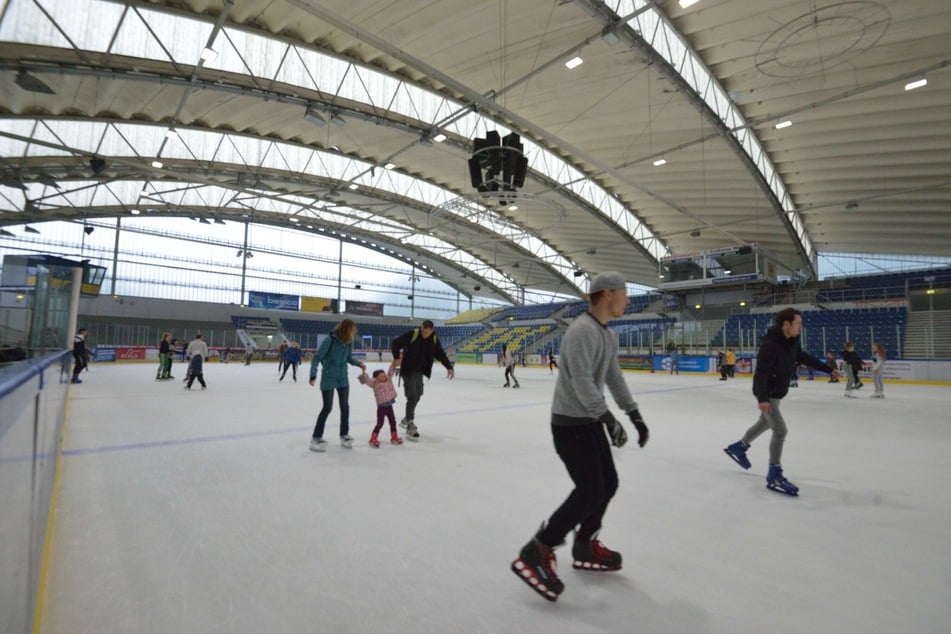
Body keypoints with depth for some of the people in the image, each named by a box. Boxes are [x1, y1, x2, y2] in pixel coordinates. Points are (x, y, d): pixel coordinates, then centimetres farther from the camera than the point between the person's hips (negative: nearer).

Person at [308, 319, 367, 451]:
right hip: (328, 379, -6)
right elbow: (317, 357, -18)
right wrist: (313, 374, -27)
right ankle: (316, 436, 18)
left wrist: (359, 363, -8)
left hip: (343, 378, 6)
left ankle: (344, 434, 30)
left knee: (345, 406, 11)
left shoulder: (349, 341, -4)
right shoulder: (329, 340, -22)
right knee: (327, 407, 0)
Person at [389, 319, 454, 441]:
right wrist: (396, 358, -27)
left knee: (417, 395, 18)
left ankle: (407, 419, 38)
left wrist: (449, 367, -7)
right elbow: (396, 343, -16)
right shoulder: (412, 334, -18)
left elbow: (441, 354, 4)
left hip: (419, 371, 7)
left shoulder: (434, 340, -1)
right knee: (412, 397, -10)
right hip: (408, 370, -7)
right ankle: (410, 426, 0)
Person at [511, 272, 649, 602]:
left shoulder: (609, 335, 13)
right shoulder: (582, 330, -21)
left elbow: (614, 379, 19)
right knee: (590, 492, -10)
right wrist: (609, 419, -28)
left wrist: (635, 415, 17)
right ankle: (535, 554, 0)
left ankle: (584, 547, 32)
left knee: (608, 483, 15)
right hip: (570, 423, -10)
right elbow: (582, 382, -28)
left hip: (590, 420, 10)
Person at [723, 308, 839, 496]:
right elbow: (761, 372, -33)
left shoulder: (792, 341, 0)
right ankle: (774, 475, 0)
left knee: (764, 423, 25)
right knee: (780, 430, -11)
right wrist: (762, 398, -40)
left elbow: (804, 357, 19)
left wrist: (828, 369, 24)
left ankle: (738, 447, 45)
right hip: (766, 395, -10)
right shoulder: (770, 344, -28)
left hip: (776, 393, 10)